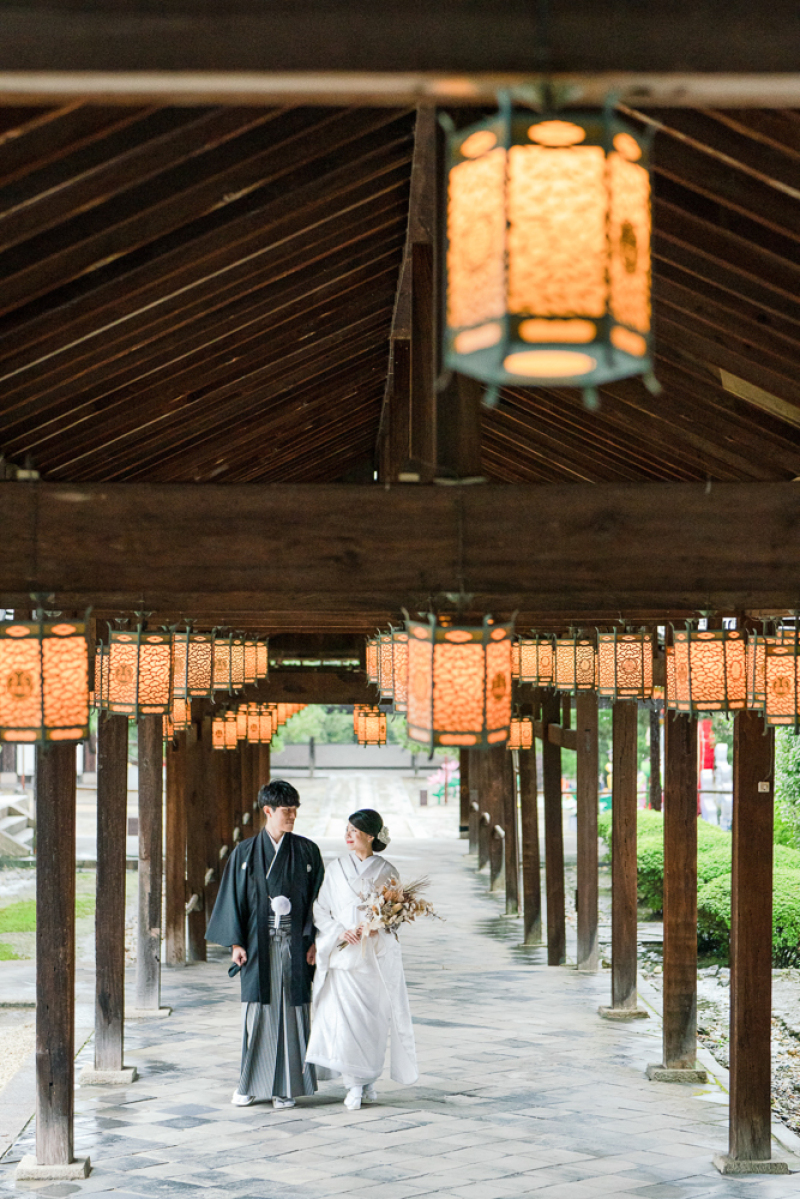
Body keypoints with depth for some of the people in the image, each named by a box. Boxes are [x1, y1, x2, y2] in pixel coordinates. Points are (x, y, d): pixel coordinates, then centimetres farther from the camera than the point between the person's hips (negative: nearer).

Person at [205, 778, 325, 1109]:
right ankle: (250, 1083, 10)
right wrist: (236, 942, -3)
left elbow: (317, 897, 5)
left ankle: (285, 1085, 6)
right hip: (259, 943, 0)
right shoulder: (245, 853, 3)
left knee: (291, 1010, 0)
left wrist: (314, 941, -3)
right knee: (257, 1010, 0)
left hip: (294, 944, 0)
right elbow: (234, 898, 4)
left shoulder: (307, 851, 4)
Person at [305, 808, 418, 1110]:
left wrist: (376, 925, -14)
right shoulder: (336, 869, 7)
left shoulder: (386, 871, 3)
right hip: (343, 955, 1)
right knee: (345, 1016, -8)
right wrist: (340, 932, -10)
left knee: (374, 1018, 0)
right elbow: (320, 910, 6)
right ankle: (354, 1084, -1)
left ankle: (369, 1079, 15)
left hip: (377, 957, -1)